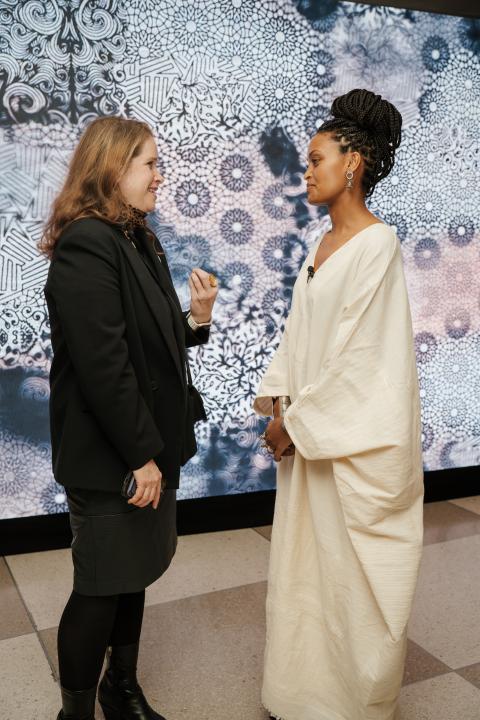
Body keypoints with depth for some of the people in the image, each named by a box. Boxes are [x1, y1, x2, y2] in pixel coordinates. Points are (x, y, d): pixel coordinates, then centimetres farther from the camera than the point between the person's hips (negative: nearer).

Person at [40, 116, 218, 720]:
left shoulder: (140, 241, 10)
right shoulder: (86, 245, -19)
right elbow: (101, 363, -23)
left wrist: (196, 320, -5)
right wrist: (142, 456, -19)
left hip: (148, 445, 9)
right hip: (107, 457, -8)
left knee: (132, 576, 20)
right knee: (101, 589, 7)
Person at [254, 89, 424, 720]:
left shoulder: (377, 245, -16)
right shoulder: (323, 245, 10)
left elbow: (360, 354, -19)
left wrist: (298, 425, -13)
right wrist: (279, 403, 0)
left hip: (354, 442, -8)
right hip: (309, 434, 8)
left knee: (349, 574, 7)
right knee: (305, 564, 17)